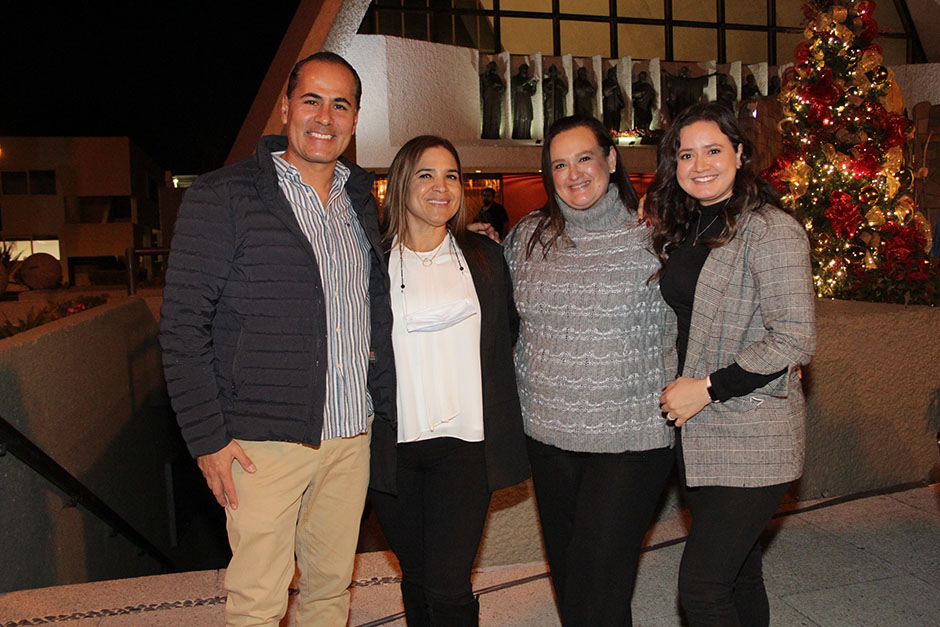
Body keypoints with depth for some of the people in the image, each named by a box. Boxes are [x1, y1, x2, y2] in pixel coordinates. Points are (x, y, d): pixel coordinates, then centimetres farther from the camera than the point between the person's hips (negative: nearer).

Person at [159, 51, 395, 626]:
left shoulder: (362, 198, 11)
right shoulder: (223, 197, -6)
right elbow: (183, 324, -8)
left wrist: (387, 403, 13)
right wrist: (208, 437, -11)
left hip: (351, 436, 5)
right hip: (264, 442, -5)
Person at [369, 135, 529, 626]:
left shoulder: (485, 256, 9)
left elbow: (508, 333, 18)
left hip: (464, 442, 0)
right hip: (392, 446, 0)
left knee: (448, 587, -6)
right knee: (415, 577, 14)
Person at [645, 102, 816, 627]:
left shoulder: (771, 231, -14)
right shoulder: (685, 232, 11)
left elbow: (795, 340, -19)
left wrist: (707, 389, -16)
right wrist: (677, 390, 9)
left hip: (751, 439, -7)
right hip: (700, 432, 8)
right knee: (738, 575, 18)